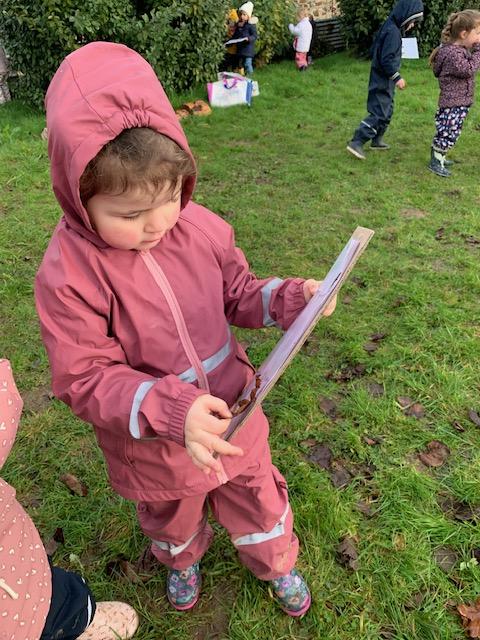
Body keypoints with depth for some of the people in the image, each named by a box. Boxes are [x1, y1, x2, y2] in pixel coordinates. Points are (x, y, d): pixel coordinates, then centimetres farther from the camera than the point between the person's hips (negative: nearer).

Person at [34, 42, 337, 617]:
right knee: (172, 518, 30)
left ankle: (276, 564, 61)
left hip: (232, 417, 3)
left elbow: (237, 294, -1)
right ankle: (183, 561, 67)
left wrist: (289, 298, -22)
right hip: (153, 449, -2)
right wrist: (171, 409, -37)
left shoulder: (199, 228, -15)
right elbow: (86, 379, -24)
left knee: (257, 500, 27)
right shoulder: (67, 274, -27)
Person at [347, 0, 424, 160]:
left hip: (382, 80, 10)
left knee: (387, 112, 18)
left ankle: (377, 140, 27)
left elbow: (374, 50, 19)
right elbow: (387, 60, -25)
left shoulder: (389, 27, 12)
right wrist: (397, 77, -19)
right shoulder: (393, 32, -20)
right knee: (378, 114, -11)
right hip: (383, 82, -10)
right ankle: (356, 142, -12)